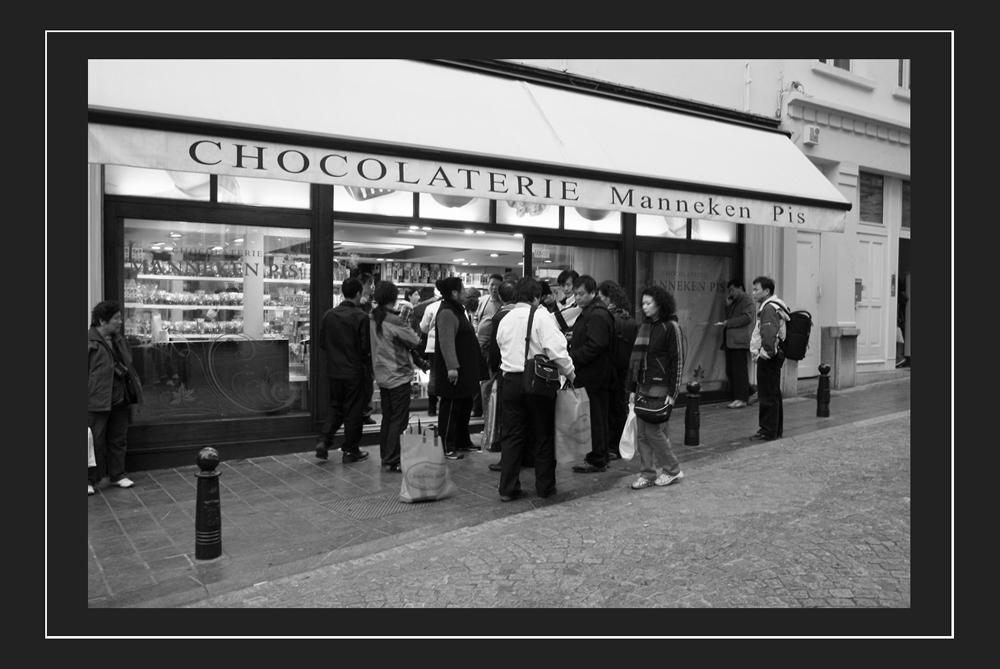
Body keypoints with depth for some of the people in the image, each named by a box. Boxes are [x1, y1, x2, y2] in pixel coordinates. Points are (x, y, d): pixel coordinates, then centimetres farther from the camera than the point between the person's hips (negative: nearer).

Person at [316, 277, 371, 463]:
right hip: (355, 371, -4)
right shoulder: (361, 316, -15)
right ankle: (351, 451, 15)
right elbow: (366, 347, -14)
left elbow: (322, 342, 6)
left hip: (333, 370, 4)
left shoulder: (329, 314, -1)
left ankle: (323, 441, 6)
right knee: (353, 411, 7)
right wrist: (367, 364, 5)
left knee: (335, 406, 20)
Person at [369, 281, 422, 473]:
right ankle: (392, 461, 1)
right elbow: (414, 342, -13)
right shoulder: (395, 321, -19)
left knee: (387, 418, 17)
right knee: (399, 420, 0)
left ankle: (385, 457, 24)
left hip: (381, 376, 7)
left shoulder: (372, 318, 2)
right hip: (399, 375, -7)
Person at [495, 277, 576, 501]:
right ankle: (545, 487, 18)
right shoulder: (542, 317, -10)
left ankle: (507, 488, 11)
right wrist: (570, 372, -6)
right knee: (543, 436, 9)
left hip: (511, 380, 4)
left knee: (511, 435, 9)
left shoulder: (505, 320, 8)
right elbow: (557, 350, -17)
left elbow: (502, 348, 9)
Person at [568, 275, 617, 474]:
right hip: (591, 374, 11)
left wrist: (571, 357, -20)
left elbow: (594, 346, -24)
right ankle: (599, 456, 25)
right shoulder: (588, 312, 17)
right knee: (597, 417, 16)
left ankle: (597, 460, 5)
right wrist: (571, 342, 6)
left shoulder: (597, 315, -16)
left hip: (594, 375, -11)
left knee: (595, 418, -3)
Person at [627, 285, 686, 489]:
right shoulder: (644, 326, 13)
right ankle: (647, 474, 15)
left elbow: (678, 361, -9)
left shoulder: (670, 327, -7)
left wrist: (672, 393, -13)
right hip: (642, 387, 7)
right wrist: (632, 388, 11)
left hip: (659, 387, -7)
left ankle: (673, 470, 13)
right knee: (641, 433, 6)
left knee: (654, 431, -5)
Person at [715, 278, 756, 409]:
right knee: (730, 370, 8)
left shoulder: (746, 300, -3)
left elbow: (746, 317, -15)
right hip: (730, 341, 9)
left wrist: (728, 323, -16)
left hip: (740, 341, -9)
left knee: (739, 370, -8)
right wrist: (728, 305, 9)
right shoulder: (735, 302, 24)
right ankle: (737, 397, 13)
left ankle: (742, 399, -5)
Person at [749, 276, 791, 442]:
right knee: (774, 394, 16)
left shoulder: (769, 308, -16)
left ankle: (768, 432, -2)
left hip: (768, 357, -11)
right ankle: (775, 430, 25)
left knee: (768, 395, -6)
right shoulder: (776, 306, 19)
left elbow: (769, 334, -28)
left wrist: (765, 353, -23)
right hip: (773, 356, 11)